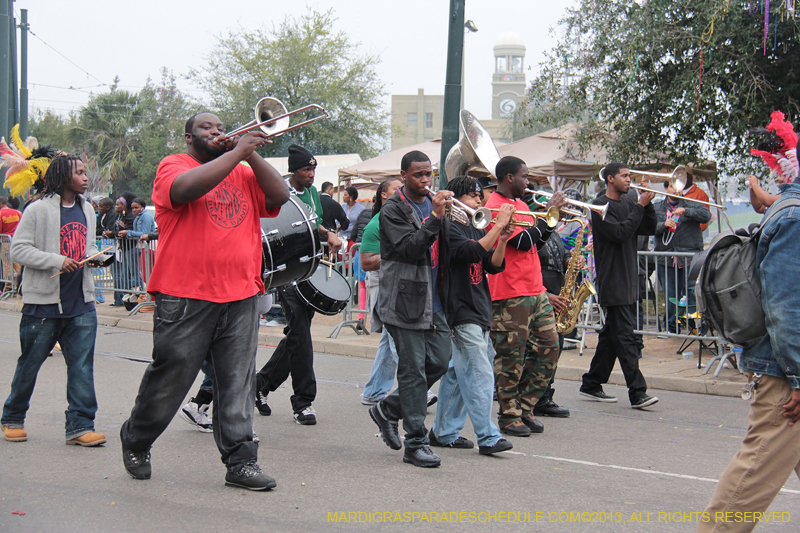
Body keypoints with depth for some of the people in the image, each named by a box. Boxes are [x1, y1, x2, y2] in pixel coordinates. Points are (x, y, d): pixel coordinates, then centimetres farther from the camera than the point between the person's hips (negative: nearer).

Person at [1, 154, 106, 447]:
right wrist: (57, 261, -19)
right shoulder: (39, 209, -8)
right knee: (30, 363, 8)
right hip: (43, 302, -5)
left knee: (82, 365, -1)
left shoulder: (86, 209, 14)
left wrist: (94, 256, 2)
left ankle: (80, 426, 2)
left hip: (81, 303, 5)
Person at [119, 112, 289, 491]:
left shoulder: (243, 173, 17)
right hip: (185, 296, -4)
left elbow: (280, 196, 4)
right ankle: (135, 443, 27)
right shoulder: (173, 165, 2)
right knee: (169, 380, 5)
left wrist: (251, 154, -2)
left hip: (240, 296, 4)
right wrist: (237, 153, -16)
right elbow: (186, 189, -21)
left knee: (237, 384, 3)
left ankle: (240, 461, 7)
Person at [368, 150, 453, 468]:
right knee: (413, 370, -4)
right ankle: (416, 443, 2)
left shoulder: (433, 204, 15)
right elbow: (409, 248, -21)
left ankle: (388, 409, 25)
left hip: (434, 301, 7)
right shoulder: (393, 210, -7)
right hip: (406, 301, -7)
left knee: (439, 362, 7)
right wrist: (435, 218, -26)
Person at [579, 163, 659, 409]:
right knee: (625, 338, -10)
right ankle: (637, 393, -10)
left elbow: (649, 229, 9)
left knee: (611, 335, 14)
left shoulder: (628, 202, 14)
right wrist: (639, 207, -15)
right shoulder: (601, 205, -9)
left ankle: (591, 385, 23)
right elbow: (619, 233, -20)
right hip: (612, 282, -8)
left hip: (628, 280, 8)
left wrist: (647, 205, -5)